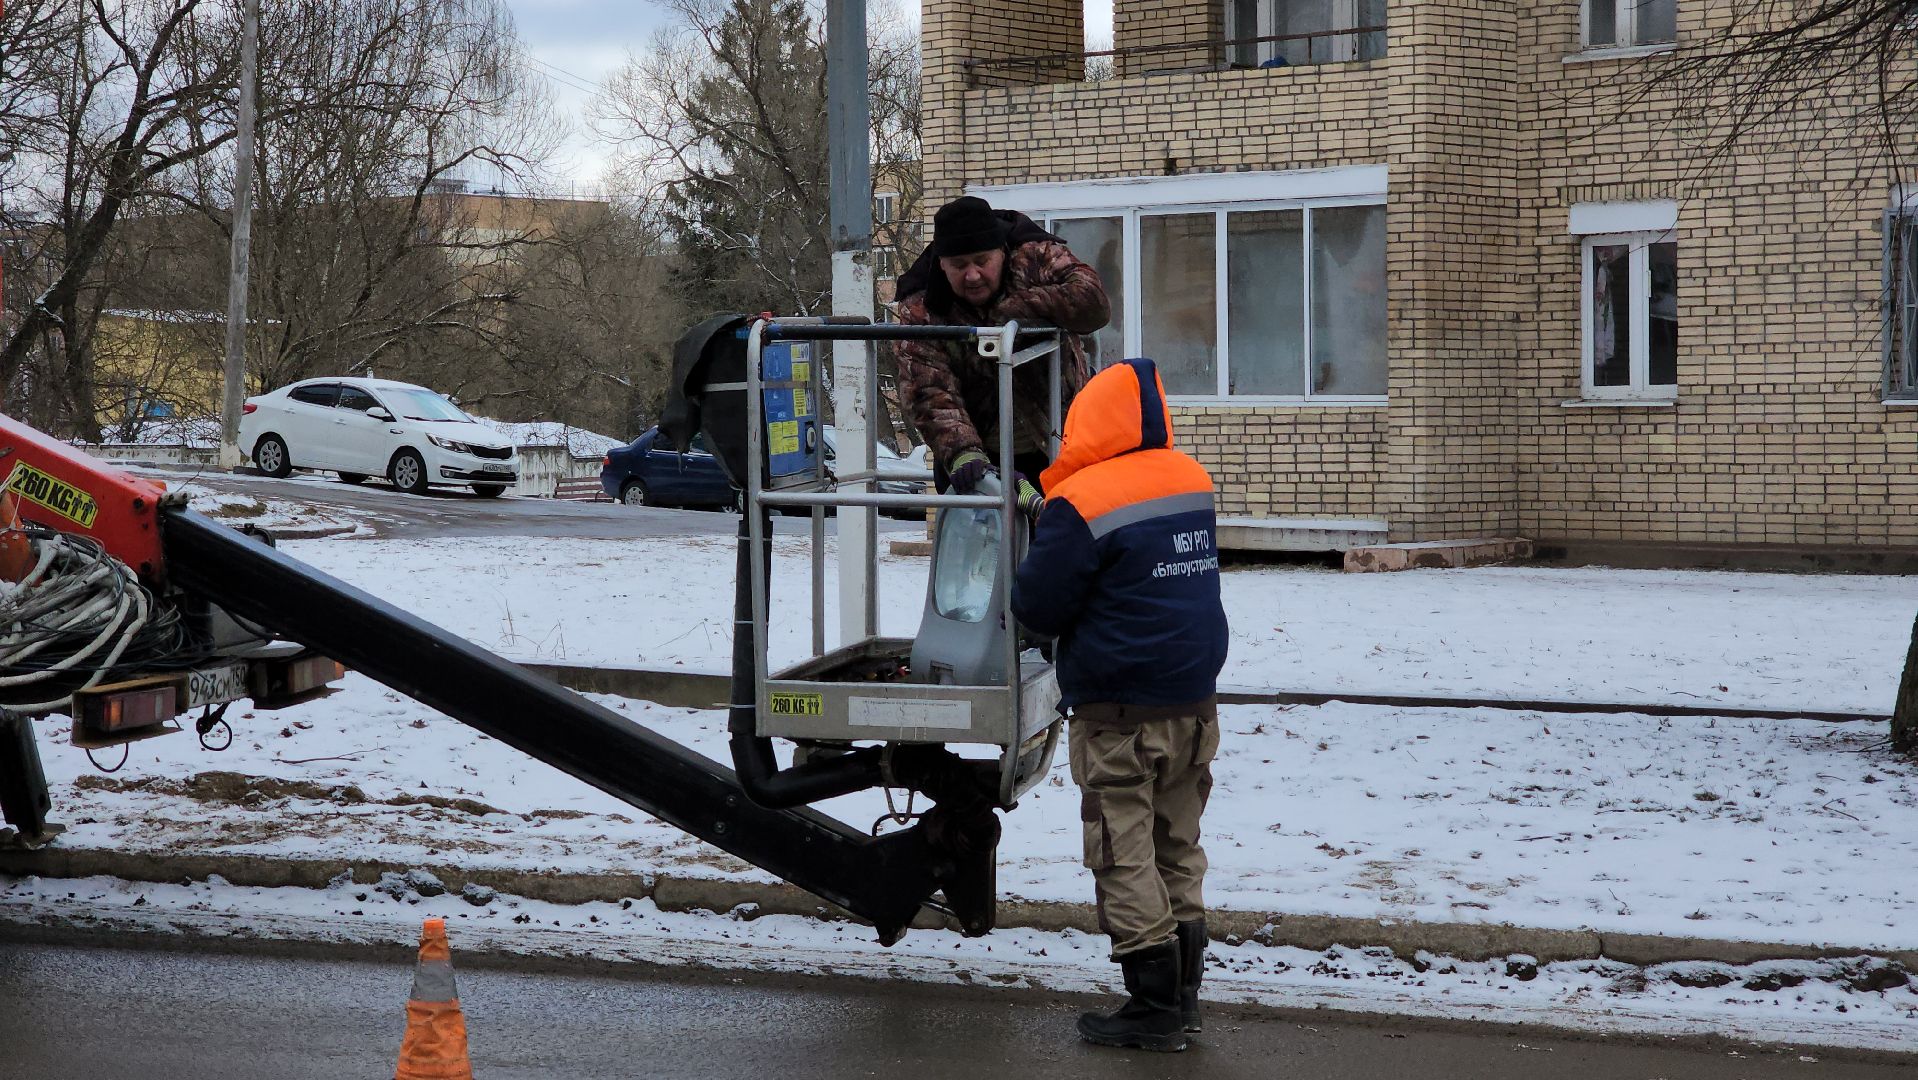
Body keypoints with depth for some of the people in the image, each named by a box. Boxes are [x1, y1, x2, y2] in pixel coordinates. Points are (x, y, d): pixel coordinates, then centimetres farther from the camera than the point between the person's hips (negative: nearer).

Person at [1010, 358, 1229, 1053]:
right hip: (1195, 702, 7)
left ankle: (1155, 1010, 3)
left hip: (1120, 715, -7)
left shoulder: (1079, 504, -16)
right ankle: (1183, 997, 20)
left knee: (1127, 863, 1)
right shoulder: (1193, 481, 5)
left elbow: (1037, 608, -11)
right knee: (1178, 853, 15)